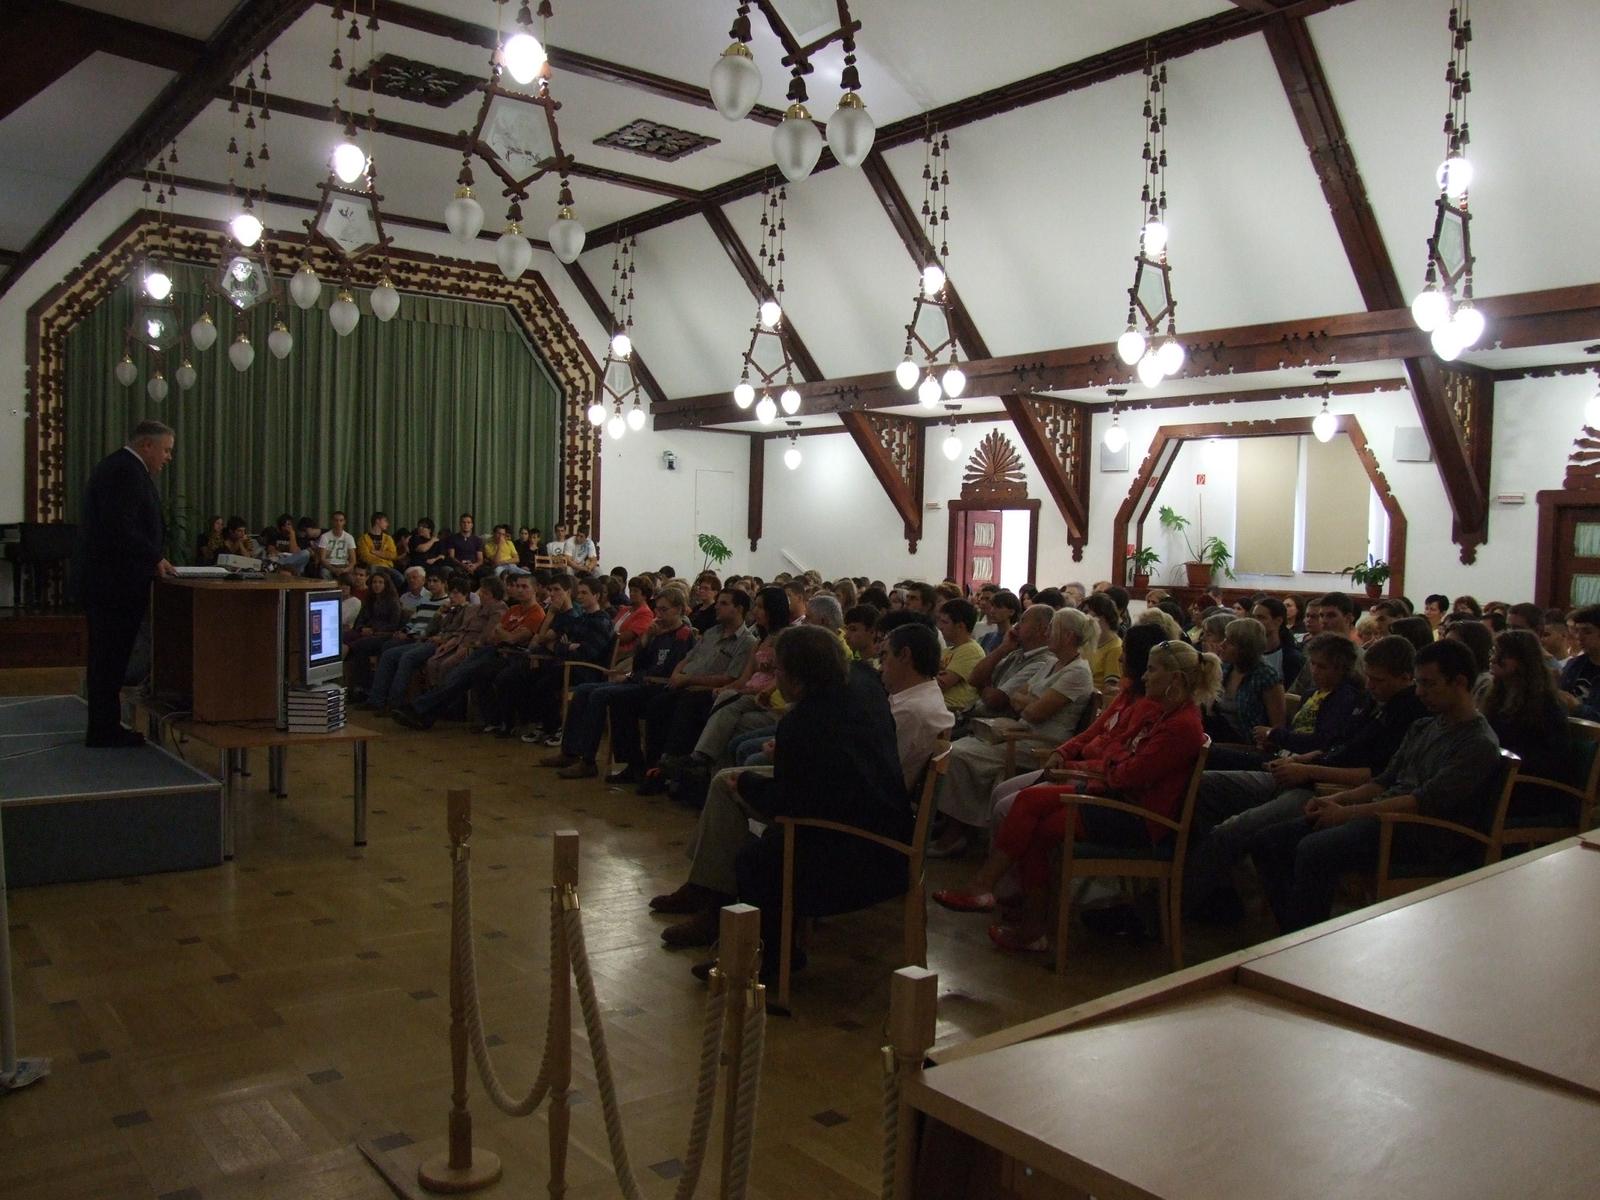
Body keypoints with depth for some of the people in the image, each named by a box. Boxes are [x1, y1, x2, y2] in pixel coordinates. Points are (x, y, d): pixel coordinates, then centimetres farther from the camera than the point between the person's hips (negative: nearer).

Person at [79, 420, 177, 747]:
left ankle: (105, 726, 20)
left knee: (108, 655, 14)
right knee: (111, 655, -5)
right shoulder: (126, 471, -15)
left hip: (105, 580, 11)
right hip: (117, 581, -11)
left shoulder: (116, 466, 20)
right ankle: (104, 731, 1)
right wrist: (155, 559, -14)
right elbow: (122, 529, -24)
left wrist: (153, 558, 13)